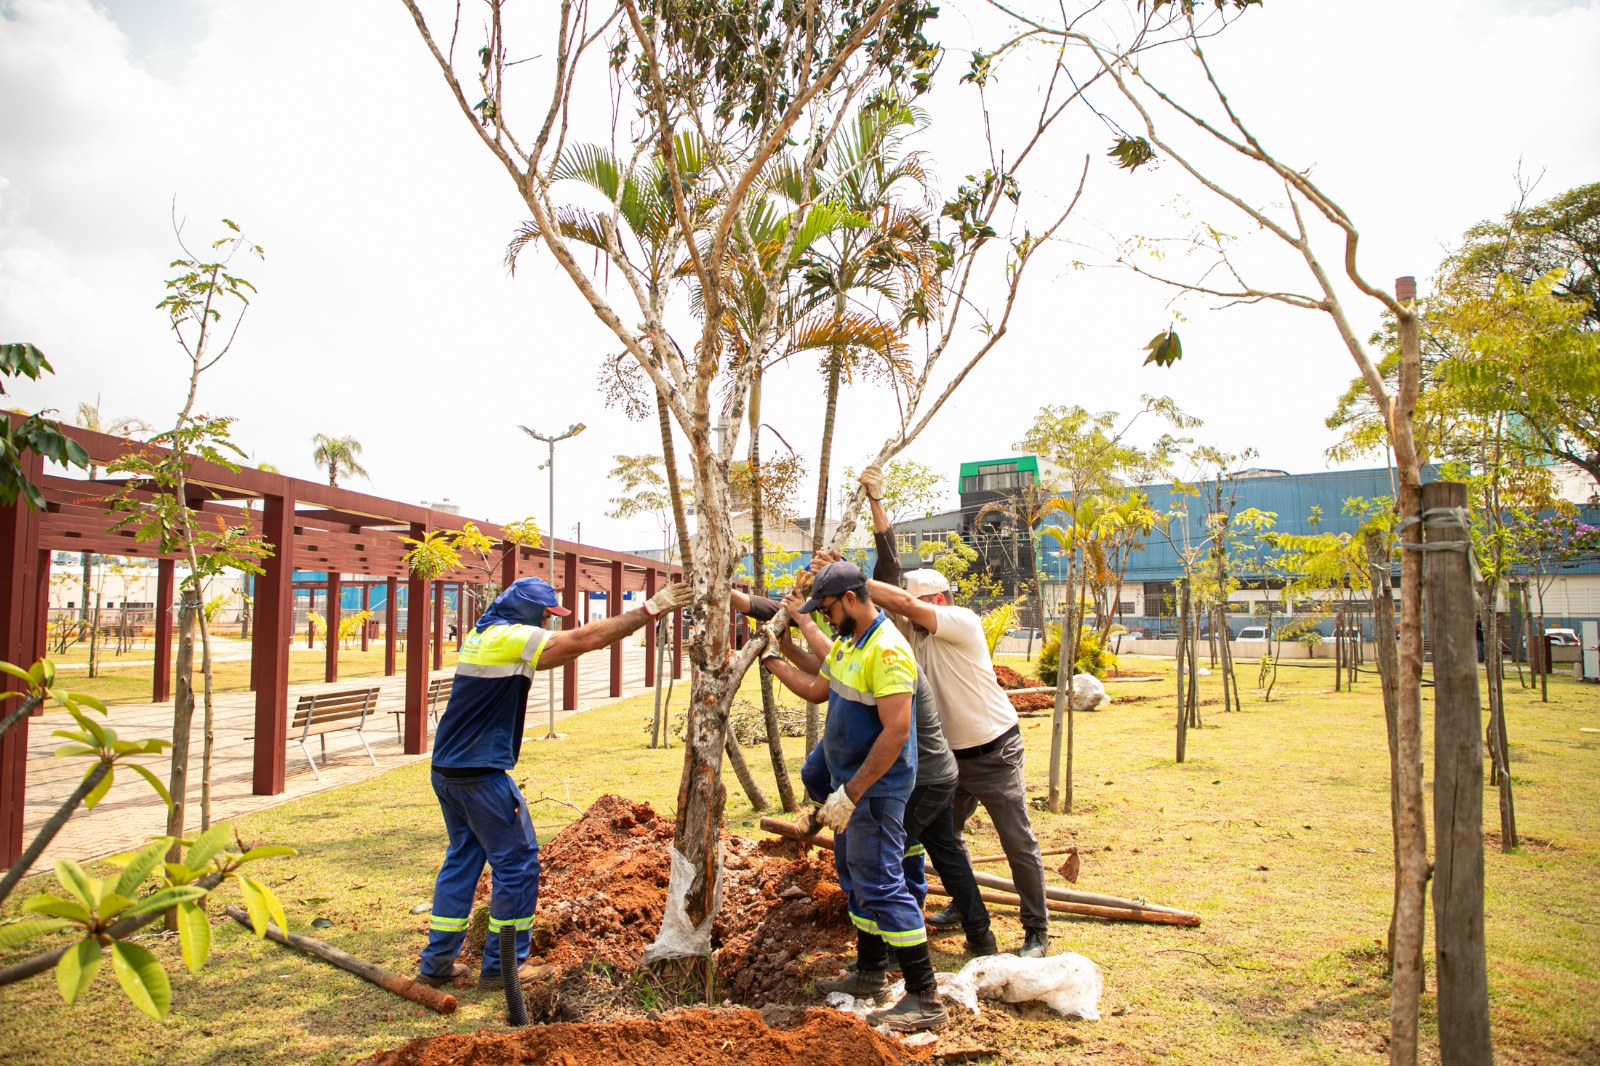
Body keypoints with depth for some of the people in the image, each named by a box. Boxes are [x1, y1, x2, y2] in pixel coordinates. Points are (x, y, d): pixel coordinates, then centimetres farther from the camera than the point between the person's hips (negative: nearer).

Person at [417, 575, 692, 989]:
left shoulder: (483, 636, 12)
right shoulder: (508, 637, -16)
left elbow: (561, 651, 21)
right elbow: (583, 639, -20)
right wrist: (650, 610, -19)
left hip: (448, 768, 10)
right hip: (481, 773, -10)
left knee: (462, 859, 18)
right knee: (517, 863, 2)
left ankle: (437, 963, 25)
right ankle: (501, 966, 11)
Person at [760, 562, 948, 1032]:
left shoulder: (887, 650, -24)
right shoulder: (846, 644, 8)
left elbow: (895, 732, -29)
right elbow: (817, 689, 24)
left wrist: (851, 793, -27)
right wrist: (771, 660, 25)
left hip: (875, 788, -10)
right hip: (849, 780, 10)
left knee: (881, 885, -7)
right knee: (855, 878, 19)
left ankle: (925, 998, 2)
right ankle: (870, 973, 34)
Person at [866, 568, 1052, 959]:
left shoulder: (963, 620, -19)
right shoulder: (916, 634, 5)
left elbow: (905, 603, -29)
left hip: (994, 751, -8)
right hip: (952, 754, 8)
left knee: (1019, 842, 0)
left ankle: (1037, 930, 13)